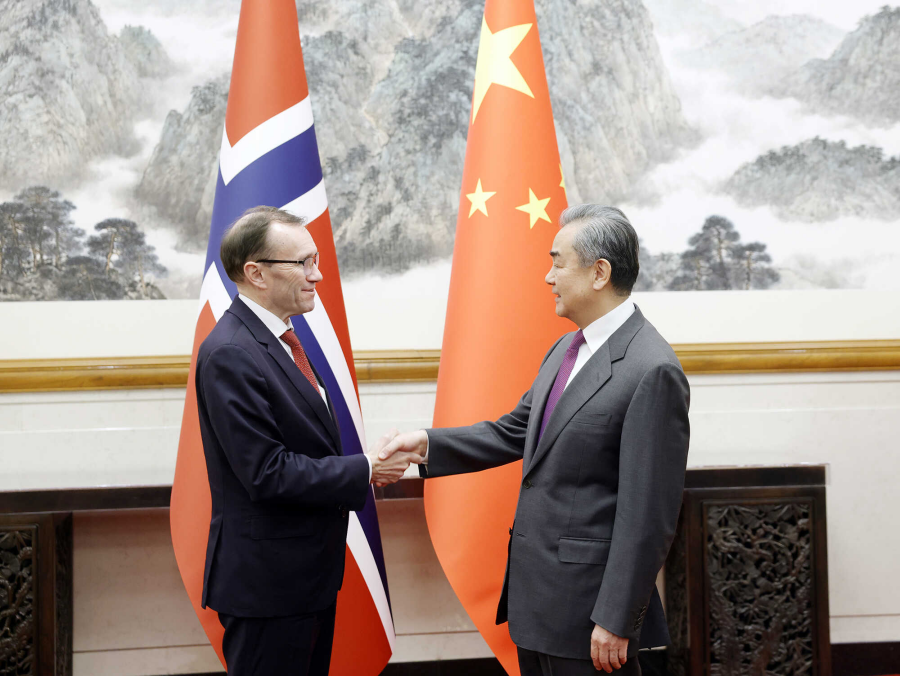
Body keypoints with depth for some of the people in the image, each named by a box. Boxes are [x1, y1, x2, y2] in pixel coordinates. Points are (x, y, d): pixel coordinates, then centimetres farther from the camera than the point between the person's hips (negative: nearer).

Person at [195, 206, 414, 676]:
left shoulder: (280, 338, 11)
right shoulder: (230, 355, -21)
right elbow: (266, 473, -24)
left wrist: (368, 463, 2)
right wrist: (364, 471, -16)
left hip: (309, 569, 10)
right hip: (266, 581, -10)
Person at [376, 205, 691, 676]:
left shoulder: (653, 371, -19)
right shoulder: (565, 349, 11)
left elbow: (649, 515, -20)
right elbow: (514, 432, 18)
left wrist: (615, 620, -20)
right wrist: (427, 444, 5)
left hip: (585, 598, -9)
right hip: (536, 592, 9)